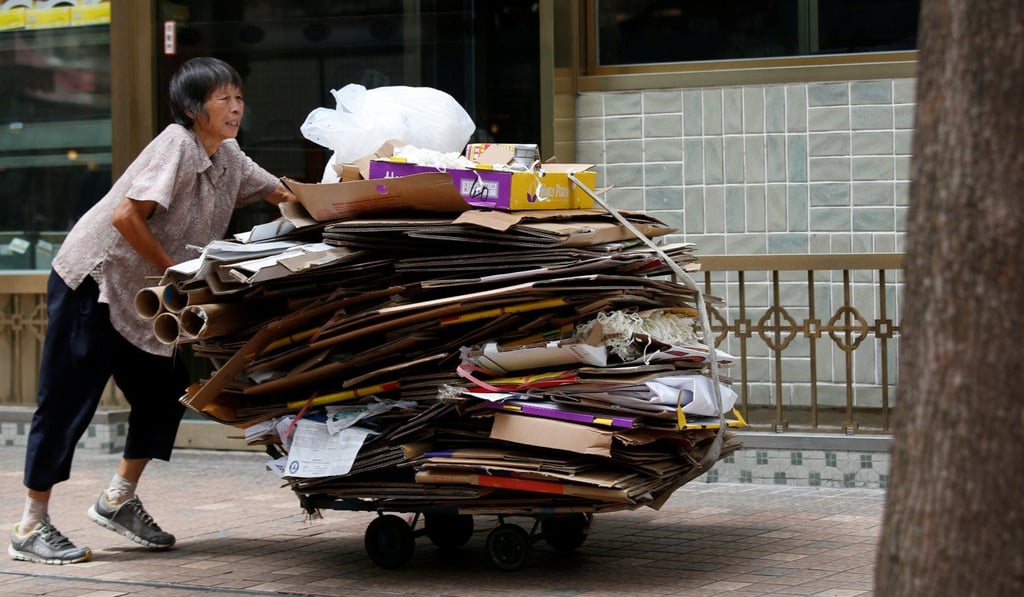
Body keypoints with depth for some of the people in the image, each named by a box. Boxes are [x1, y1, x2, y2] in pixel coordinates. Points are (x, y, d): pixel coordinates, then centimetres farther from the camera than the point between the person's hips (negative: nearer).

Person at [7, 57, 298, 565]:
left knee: (164, 390, 7)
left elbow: (283, 195, 11)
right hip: (90, 280, -9)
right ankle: (30, 528, 0)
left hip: (141, 295, 9)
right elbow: (126, 216, -26)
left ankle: (118, 500, 23)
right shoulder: (176, 144, -20)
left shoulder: (229, 158, 6)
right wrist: (173, 271, -19)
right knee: (67, 400, -5)